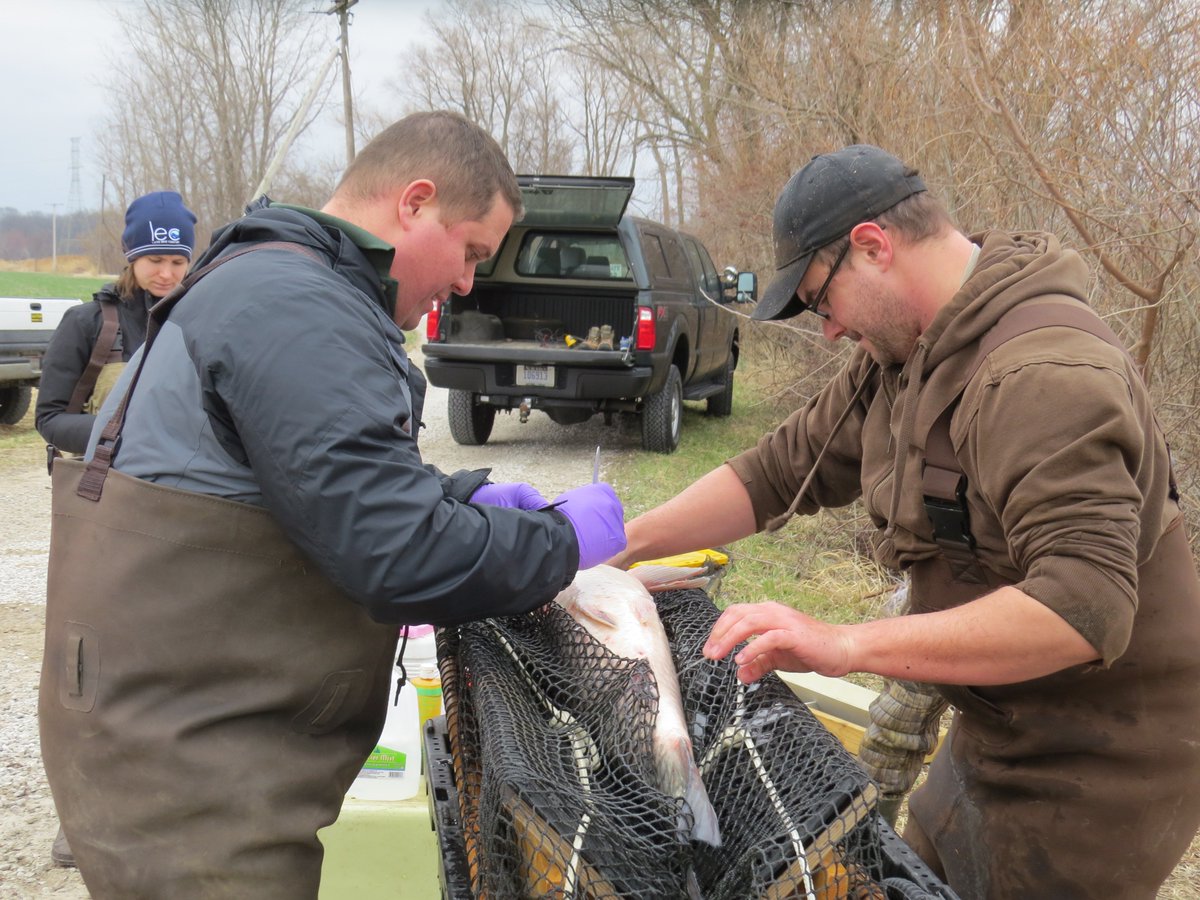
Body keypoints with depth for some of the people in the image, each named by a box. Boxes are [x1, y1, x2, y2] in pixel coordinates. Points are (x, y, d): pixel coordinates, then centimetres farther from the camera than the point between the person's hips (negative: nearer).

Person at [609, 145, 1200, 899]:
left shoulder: (1041, 371, -28)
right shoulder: (900, 352, 3)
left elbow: (1084, 606, -37)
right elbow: (780, 471, 7)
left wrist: (848, 646, -40)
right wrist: (618, 545, -1)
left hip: (1090, 776, -9)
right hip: (997, 744, 9)